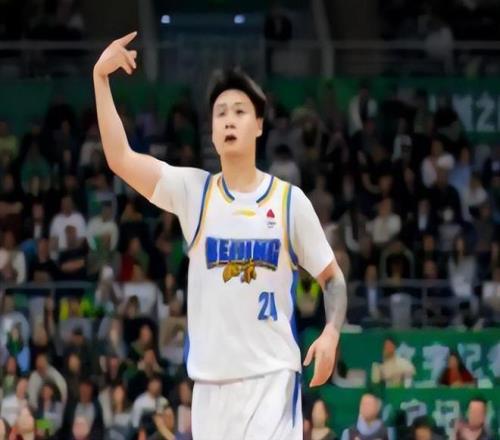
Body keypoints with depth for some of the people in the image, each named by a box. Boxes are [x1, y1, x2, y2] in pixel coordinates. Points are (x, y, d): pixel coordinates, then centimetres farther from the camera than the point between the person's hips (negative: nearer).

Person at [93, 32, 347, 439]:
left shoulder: (290, 200, 2)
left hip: (271, 375, -2)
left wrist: (331, 332, -11)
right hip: (211, 379, 2)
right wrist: (101, 78, -14)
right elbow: (120, 157, -7)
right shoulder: (193, 190, 4)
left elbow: (332, 276, 9)